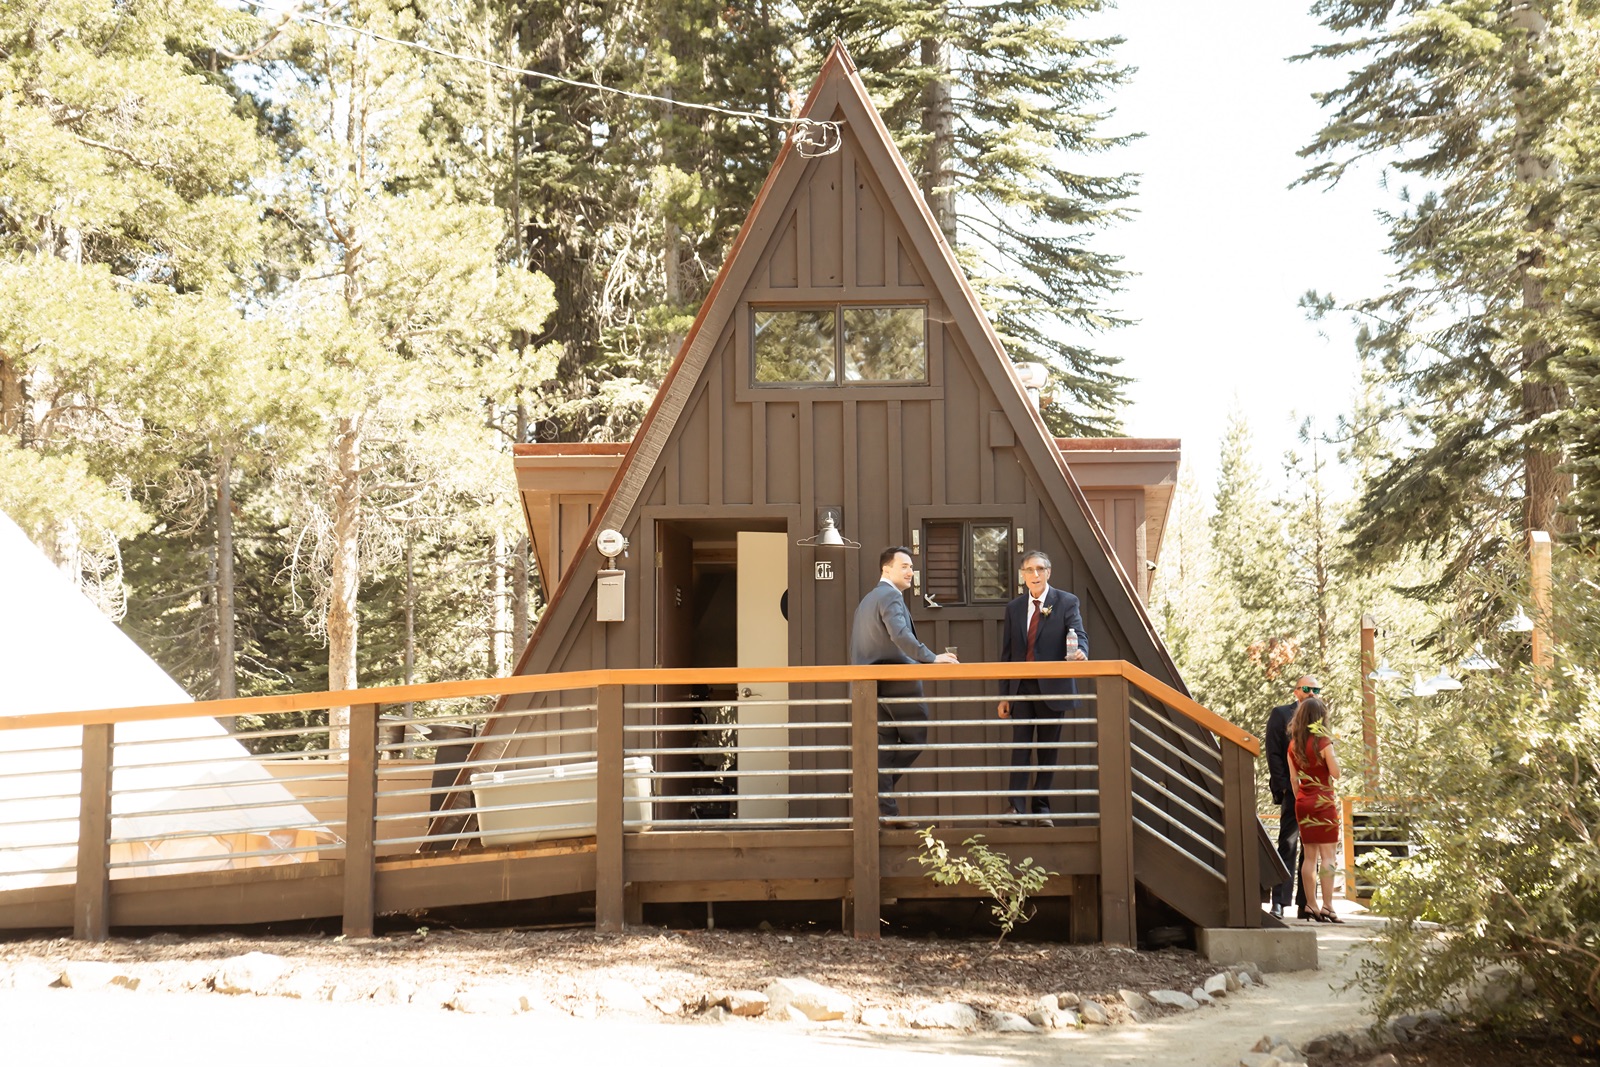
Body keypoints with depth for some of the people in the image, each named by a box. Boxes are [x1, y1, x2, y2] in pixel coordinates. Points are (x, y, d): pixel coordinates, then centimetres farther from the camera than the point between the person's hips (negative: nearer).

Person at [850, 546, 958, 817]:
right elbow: (901, 636, -25)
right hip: (898, 680, -9)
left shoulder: (866, 601, 21)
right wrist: (933, 658, -25)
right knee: (915, 737, 2)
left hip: (873, 683, 9)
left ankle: (885, 809, 5)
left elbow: (856, 647, 24)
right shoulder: (891, 596, -9)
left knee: (884, 745, 8)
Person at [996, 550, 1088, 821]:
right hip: (1021, 687, 2)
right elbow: (1006, 653, 11)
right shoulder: (1014, 608, 10)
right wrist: (1004, 694, 7)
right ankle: (1016, 806, 0)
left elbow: (1079, 634, -12)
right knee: (1020, 748, 0)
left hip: (1052, 687, -2)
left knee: (1048, 750, 5)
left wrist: (1080, 652, -37)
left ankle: (1041, 807, 13)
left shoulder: (1067, 602, 1)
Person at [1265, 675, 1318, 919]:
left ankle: (1305, 905, 10)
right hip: (1292, 792, -5)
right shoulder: (1281, 714, 3)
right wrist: (1283, 787, -12)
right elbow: (1273, 753, -3)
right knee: (1287, 846, -8)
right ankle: (1279, 903, -7)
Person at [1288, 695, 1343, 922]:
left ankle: (1311, 905, 10)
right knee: (1327, 855, -5)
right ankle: (1327, 906, -9)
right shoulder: (1323, 742, -12)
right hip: (1323, 803, -6)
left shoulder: (1293, 745, 6)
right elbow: (1335, 773, -10)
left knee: (1310, 856, 10)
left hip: (1302, 803, 6)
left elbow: (1293, 778, 10)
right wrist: (1334, 757, 6)